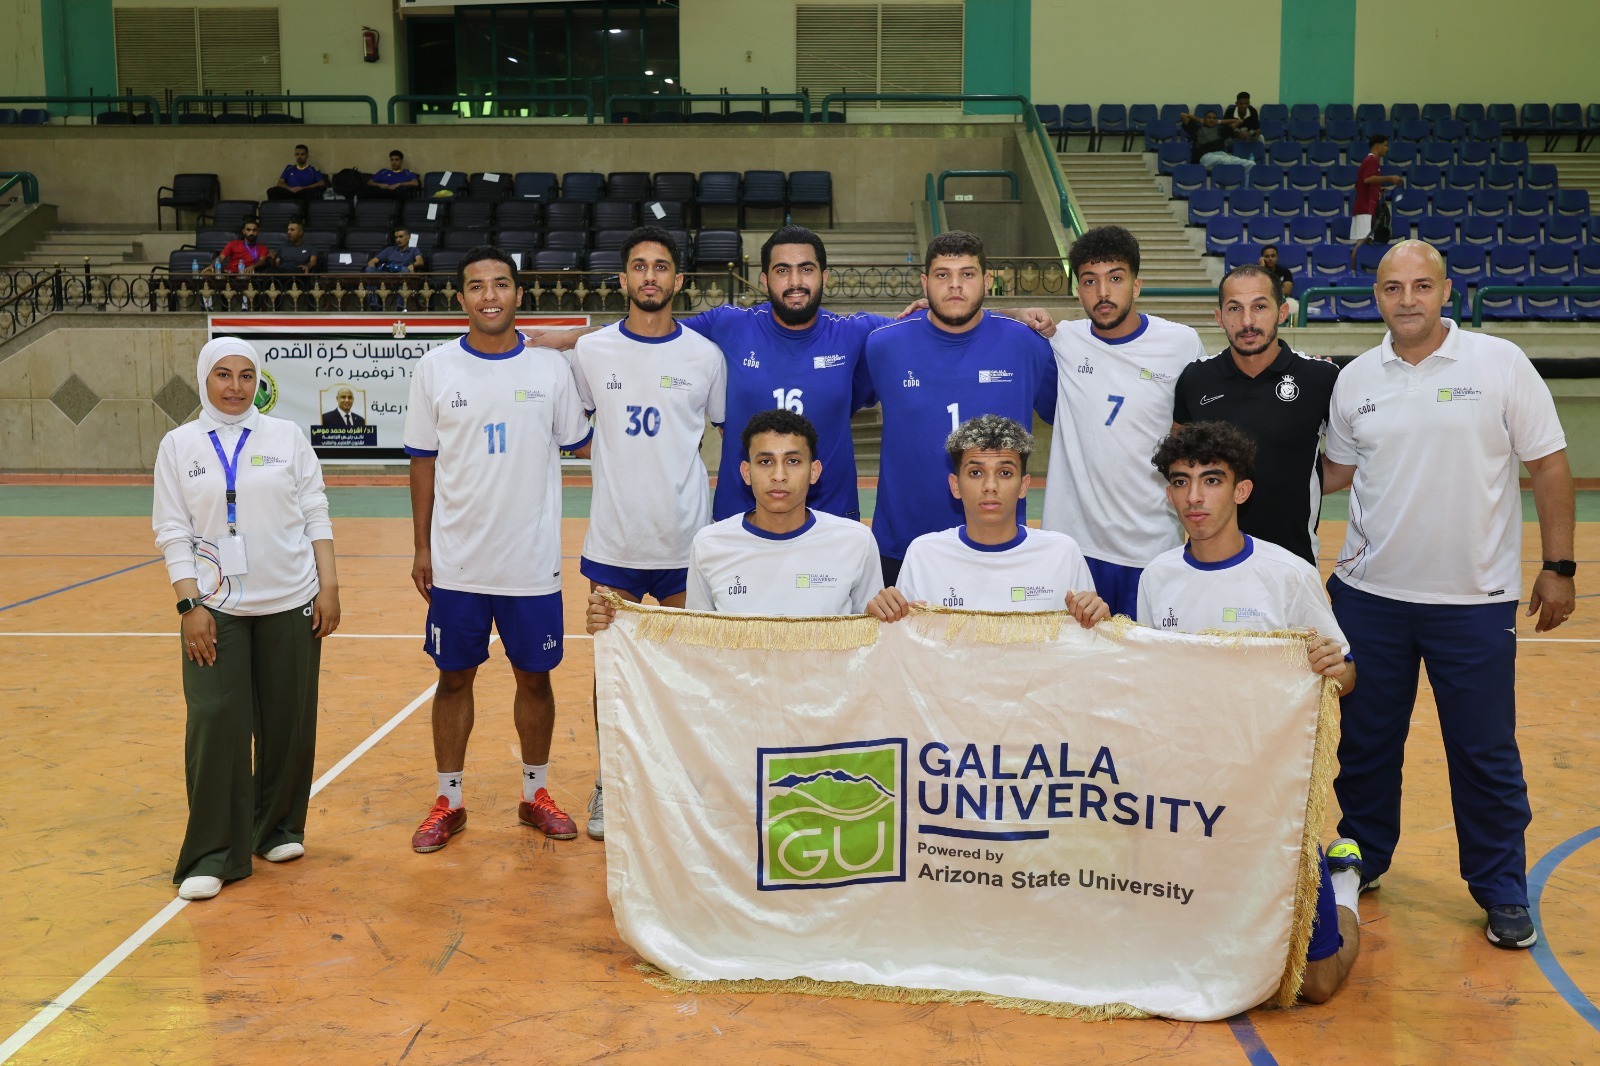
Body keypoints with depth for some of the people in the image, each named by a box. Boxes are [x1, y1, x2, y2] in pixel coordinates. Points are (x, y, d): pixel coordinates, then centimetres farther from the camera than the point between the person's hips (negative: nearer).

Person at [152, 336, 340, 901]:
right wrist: (190, 605, -8)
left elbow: (316, 516, 6)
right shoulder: (179, 445, 3)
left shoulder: (287, 437, 5)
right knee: (216, 722, -8)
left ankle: (279, 828, 25)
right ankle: (211, 856, 1)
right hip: (215, 608, -1)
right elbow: (172, 532, 1)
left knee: (288, 723, 5)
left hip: (291, 603, 1)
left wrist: (329, 587, -1)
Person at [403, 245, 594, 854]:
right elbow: (423, 462, 4)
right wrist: (421, 548, 2)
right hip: (456, 561, 0)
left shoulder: (551, 367, -1)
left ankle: (536, 794, 27)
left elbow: (581, 444, 8)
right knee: (454, 677, 9)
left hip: (532, 560, 0)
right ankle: (449, 802, 23)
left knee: (534, 676, 10)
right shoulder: (435, 369, -1)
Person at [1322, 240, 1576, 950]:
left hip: (1475, 599, -3)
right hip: (1369, 593, 3)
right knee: (1364, 742, 14)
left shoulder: (1500, 364, -5)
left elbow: (1548, 466, -3)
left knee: (1486, 752, 6)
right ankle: (1361, 860, 33)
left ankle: (1502, 889, 23)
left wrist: (1558, 566, -4)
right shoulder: (1354, 380, 3)